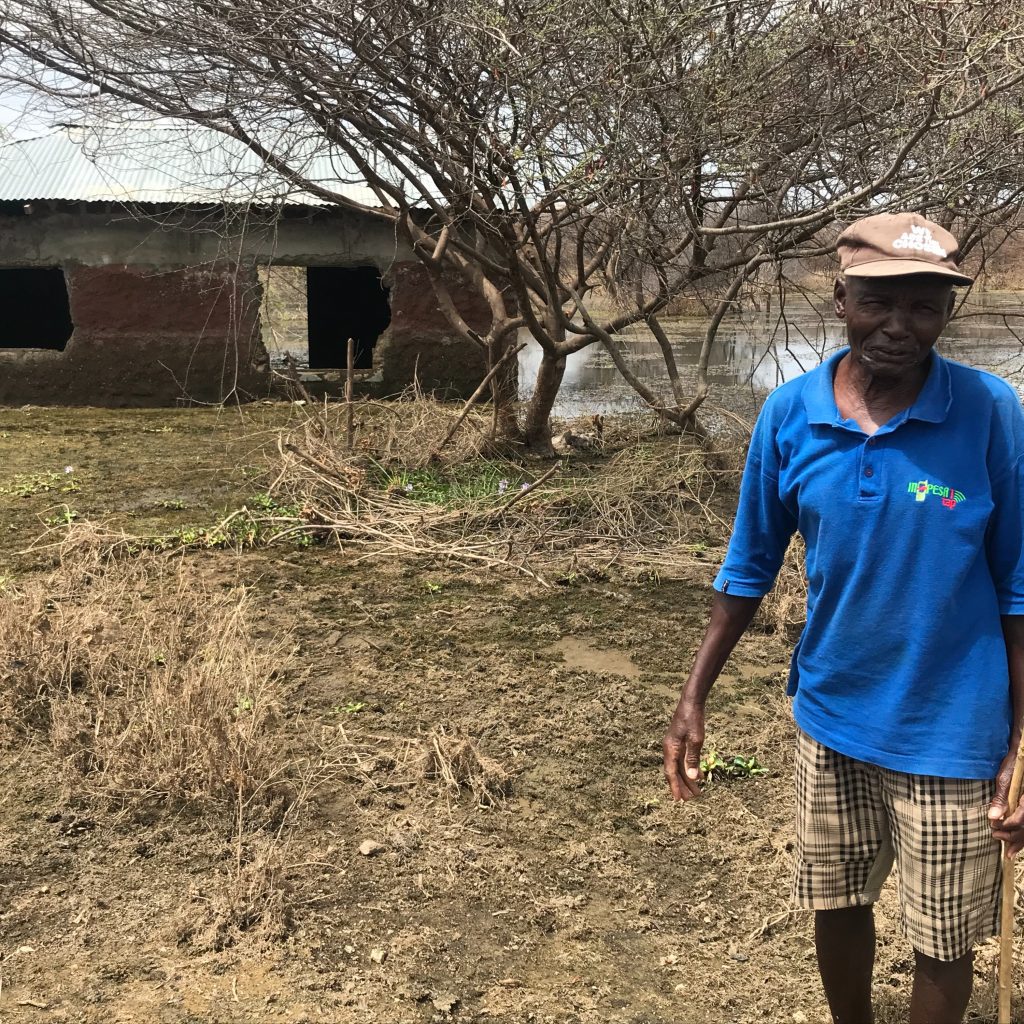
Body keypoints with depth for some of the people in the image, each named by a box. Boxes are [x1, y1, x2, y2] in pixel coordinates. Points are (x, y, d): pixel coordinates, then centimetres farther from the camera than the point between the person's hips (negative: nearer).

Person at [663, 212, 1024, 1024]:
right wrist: (695, 697, 2)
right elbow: (751, 566, 2)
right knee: (837, 906, 22)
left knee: (943, 940, 14)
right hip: (830, 716, 3)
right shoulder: (789, 415, -8)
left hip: (950, 731, -3)